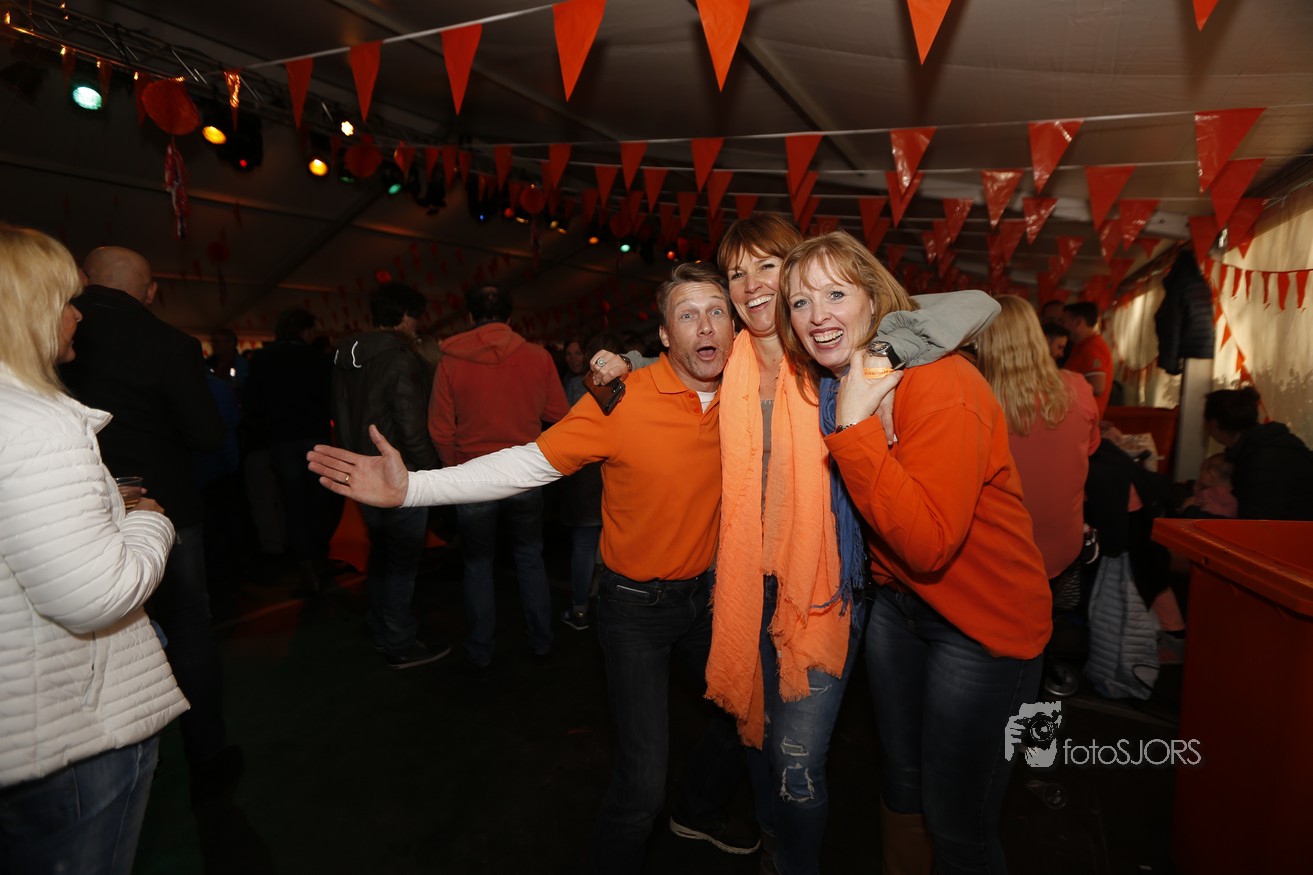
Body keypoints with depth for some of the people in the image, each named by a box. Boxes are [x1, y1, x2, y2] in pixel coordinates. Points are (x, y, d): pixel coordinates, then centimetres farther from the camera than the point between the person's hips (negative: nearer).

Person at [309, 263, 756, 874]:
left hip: (704, 592, 6)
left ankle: (699, 813, 53)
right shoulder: (623, 400, -21)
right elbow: (528, 464, -24)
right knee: (642, 785, -5)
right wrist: (410, 488, -31)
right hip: (636, 605, -6)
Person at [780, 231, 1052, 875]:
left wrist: (855, 424, -34)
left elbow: (929, 544, -33)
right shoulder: (828, 387, -1)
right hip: (897, 605, 7)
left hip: (984, 625, -7)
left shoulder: (941, 385, -26)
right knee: (900, 785, 23)